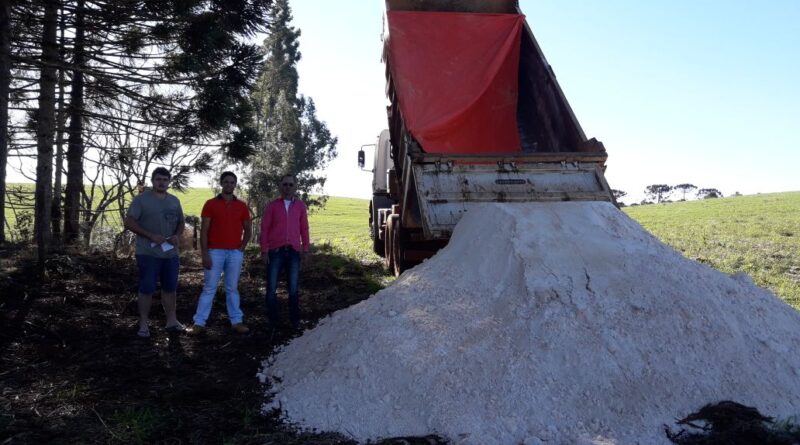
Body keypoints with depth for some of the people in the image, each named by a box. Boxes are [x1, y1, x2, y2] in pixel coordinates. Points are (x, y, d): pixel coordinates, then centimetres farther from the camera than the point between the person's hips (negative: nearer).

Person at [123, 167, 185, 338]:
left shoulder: (174, 201, 11)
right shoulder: (141, 199, -5)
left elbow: (180, 223, 18)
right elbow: (129, 222, -10)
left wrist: (177, 236, -4)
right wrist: (151, 236, -18)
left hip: (171, 253, 5)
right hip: (148, 253, -5)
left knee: (170, 288, 11)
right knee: (146, 289, 0)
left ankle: (171, 321, 21)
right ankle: (144, 324, 10)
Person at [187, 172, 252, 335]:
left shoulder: (242, 206, 8)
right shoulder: (210, 204, 0)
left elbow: (248, 229, 15)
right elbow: (203, 230, -3)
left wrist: (242, 247, 2)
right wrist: (204, 253, -10)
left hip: (235, 253, 2)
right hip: (215, 252, -2)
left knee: (232, 288, 9)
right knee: (209, 288, 1)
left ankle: (236, 321, 13)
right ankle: (199, 323, 5)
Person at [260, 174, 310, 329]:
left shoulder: (300, 206, 8)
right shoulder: (272, 206, 4)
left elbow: (304, 229, 10)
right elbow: (265, 229, 4)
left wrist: (306, 249, 6)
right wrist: (264, 251, -2)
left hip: (294, 252, 1)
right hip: (275, 251, -1)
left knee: (294, 288, 5)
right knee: (272, 288, 2)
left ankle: (295, 320, 14)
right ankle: (272, 321, 12)